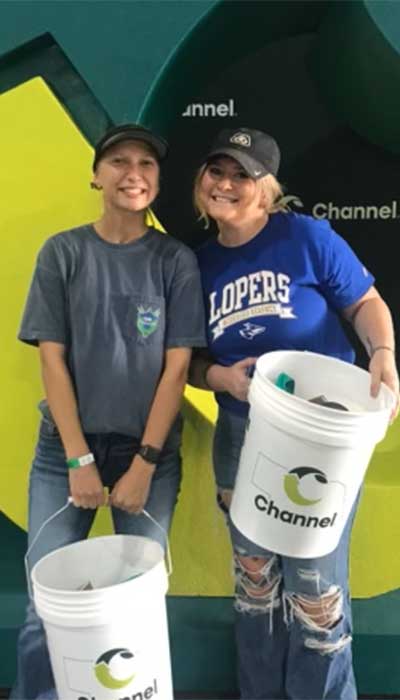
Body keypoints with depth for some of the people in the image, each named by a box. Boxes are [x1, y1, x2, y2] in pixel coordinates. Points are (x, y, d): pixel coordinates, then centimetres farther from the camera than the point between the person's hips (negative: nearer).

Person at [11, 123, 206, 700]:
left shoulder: (176, 260, -1)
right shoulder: (63, 252, 0)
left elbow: (177, 367, -4)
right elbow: (52, 358, -3)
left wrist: (144, 464, -9)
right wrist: (79, 459, -8)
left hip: (151, 452, 0)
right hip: (66, 448, 0)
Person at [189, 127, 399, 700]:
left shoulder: (307, 236, -9)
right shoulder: (201, 263, 4)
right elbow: (189, 360, 9)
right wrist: (220, 377, -12)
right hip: (242, 438, 5)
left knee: (315, 582, 2)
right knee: (255, 577, 17)